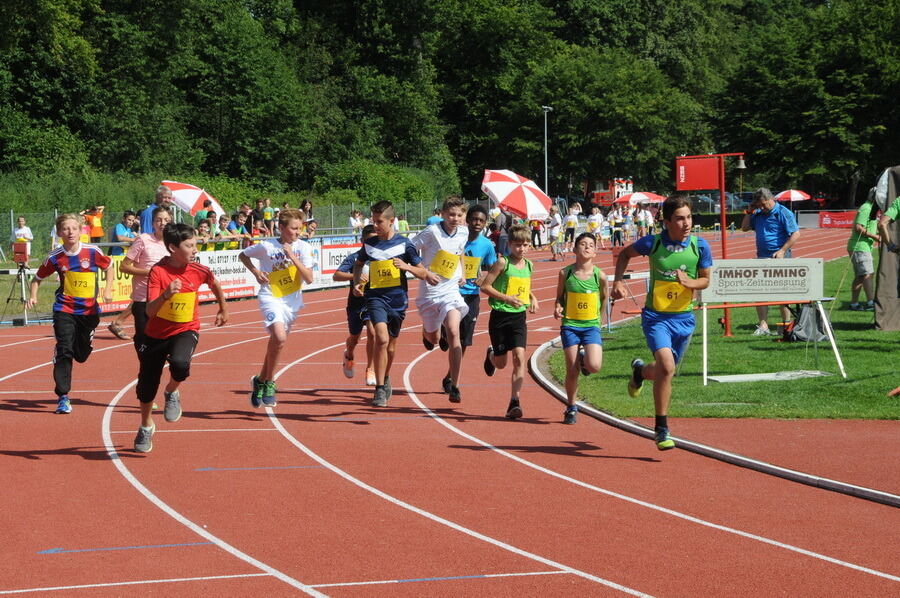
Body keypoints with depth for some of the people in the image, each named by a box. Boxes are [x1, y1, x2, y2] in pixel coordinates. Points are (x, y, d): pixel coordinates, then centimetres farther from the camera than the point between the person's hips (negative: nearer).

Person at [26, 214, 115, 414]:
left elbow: (109, 267, 10)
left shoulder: (92, 252, -7)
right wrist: (33, 296, -8)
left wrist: (108, 290, -2)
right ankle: (62, 397, -10)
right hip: (64, 310, -1)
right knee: (64, 351, -13)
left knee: (82, 355, 8)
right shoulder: (55, 257, -6)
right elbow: (38, 278, 8)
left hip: (89, 310, 1)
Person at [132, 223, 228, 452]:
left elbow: (215, 285, 14)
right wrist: (165, 295, -44)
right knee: (146, 385, 9)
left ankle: (172, 392, 2)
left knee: (179, 363, -34)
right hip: (156, 334, 0)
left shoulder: (199, 271, -11)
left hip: (186, 330, 0)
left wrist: (223, 309, 28)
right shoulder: (158, 272, -19)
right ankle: (146, 426, 39)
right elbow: (150, 311, -26)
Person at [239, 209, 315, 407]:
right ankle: (269, 383, -10)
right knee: (279, 338, -25)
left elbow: (309, 279, -11)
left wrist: (293, 257, -19)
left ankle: (261, 381, 33)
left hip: (292, 301, 4)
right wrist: (255, 271, -5)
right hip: (270, 297, -4)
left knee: (276, 342, 13)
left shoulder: (303, 247, -3)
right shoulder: (267, 246, -8)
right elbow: (243, 255, 10)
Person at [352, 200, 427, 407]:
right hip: (376, 296, 0)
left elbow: (423, 273, 2)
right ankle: (380, 389, -15)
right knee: (382, 338, -21)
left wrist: (406, 266, -16)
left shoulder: (404, 243, -2)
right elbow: (359, 264, 24)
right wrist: (356, 283, 8)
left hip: (398, 298, 0)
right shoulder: (369, 243, 4)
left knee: (391, 345, 13)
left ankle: (385, 378, 41)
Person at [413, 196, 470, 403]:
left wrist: (462, 273, 9)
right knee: (433, 339, 14)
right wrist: (425, 273, -21)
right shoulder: (432, 231, -15)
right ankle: (427, 331, 54)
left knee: (453, 333, -18)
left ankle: (454, 385, -11)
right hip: (429, 291, -2)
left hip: (451, 290, 2)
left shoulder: (463, 233, 1)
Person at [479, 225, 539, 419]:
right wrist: (506, 298, -20)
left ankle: (514, 402, -15)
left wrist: (533, 298, 6)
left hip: (519, 317, 3)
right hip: (500, 316, -3)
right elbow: (485, 286, -11)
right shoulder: (503, 263, -10)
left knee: (519, 356, -14)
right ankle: (491, 355, 47)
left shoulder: (529, 265, 7)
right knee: (501, 363, 8)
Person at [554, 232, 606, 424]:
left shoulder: (599, 276, -6)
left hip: (591, 327, 0)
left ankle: (584, 359, 20)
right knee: (572, 370, -1)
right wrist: (558, 308, -11)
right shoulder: (565, 273, -5)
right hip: (570, 325, 0)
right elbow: (560, 297, 8)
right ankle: (571, 407, 19)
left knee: (594, 366, -17)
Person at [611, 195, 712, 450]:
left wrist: (690, 282, -17)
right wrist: (618, 281, -5)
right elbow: (625, 254, 9)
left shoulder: (700, 246, -7)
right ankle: (661, 429, -10)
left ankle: (640, 371, 53)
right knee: (666, 366, -23)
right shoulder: (652, 243, -11)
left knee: (664, 371, 14)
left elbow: (706, 279, 5)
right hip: (656, 316, -3)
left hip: (684, 317, 3)